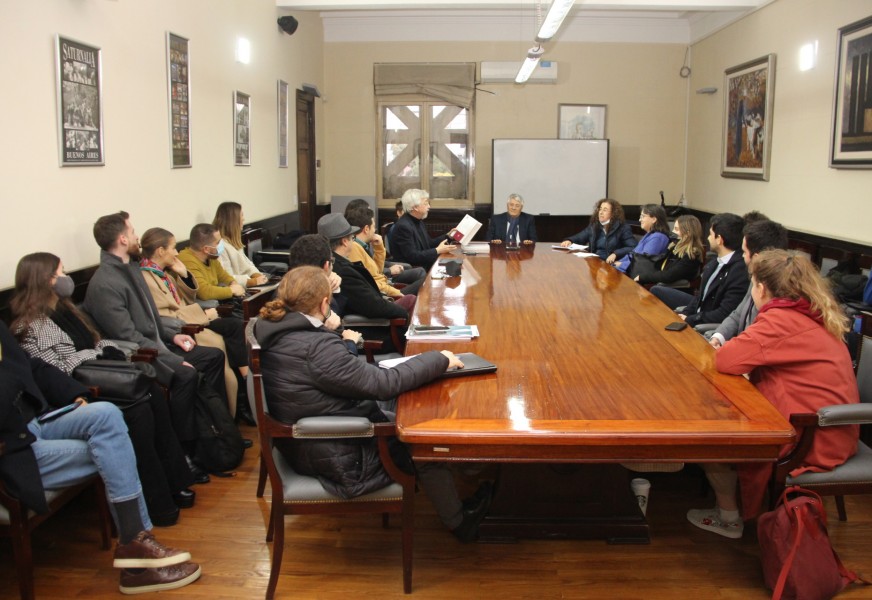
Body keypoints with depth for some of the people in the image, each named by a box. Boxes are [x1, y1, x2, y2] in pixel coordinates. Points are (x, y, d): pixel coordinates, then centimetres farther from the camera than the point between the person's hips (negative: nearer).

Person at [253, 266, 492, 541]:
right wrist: (439, 359, -17)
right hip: (336, 459, -9)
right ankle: (459, 522, 30)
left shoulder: (273, 333, -5)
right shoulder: (317, 346, -32)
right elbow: (384, 383, -27)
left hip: (301, 444, 9)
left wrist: (331, 334, 16)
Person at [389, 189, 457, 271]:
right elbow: (412, 256, -23)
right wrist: (437, 250, -19)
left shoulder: (418, 221, 8)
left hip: (424, 266, 9)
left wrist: (448, 236, 11)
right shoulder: (403, 226, -20)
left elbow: (429, 244, 17)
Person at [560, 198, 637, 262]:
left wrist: (615, 254, -22)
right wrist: (569, 241, 2)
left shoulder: (623, 228, 0)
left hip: (611, 265, -5)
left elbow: (633, 248, -9)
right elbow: (578, 237, 26)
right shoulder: (593, 226, 16)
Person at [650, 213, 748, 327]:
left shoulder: (740, 271, -26)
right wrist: (684, 314, -4)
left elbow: (724, 314, -26)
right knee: (656, 291, 13)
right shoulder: (714, 263, 1)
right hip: (698, 310, 9)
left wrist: (688, 320, -20)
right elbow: (701, 295, 10)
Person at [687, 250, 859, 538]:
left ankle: (729, 518, 20)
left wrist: (722, 348, -2)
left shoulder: (781, 321, -22)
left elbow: (725, 360, -23)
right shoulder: (814, 317, 8)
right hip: (833, 433, 9)